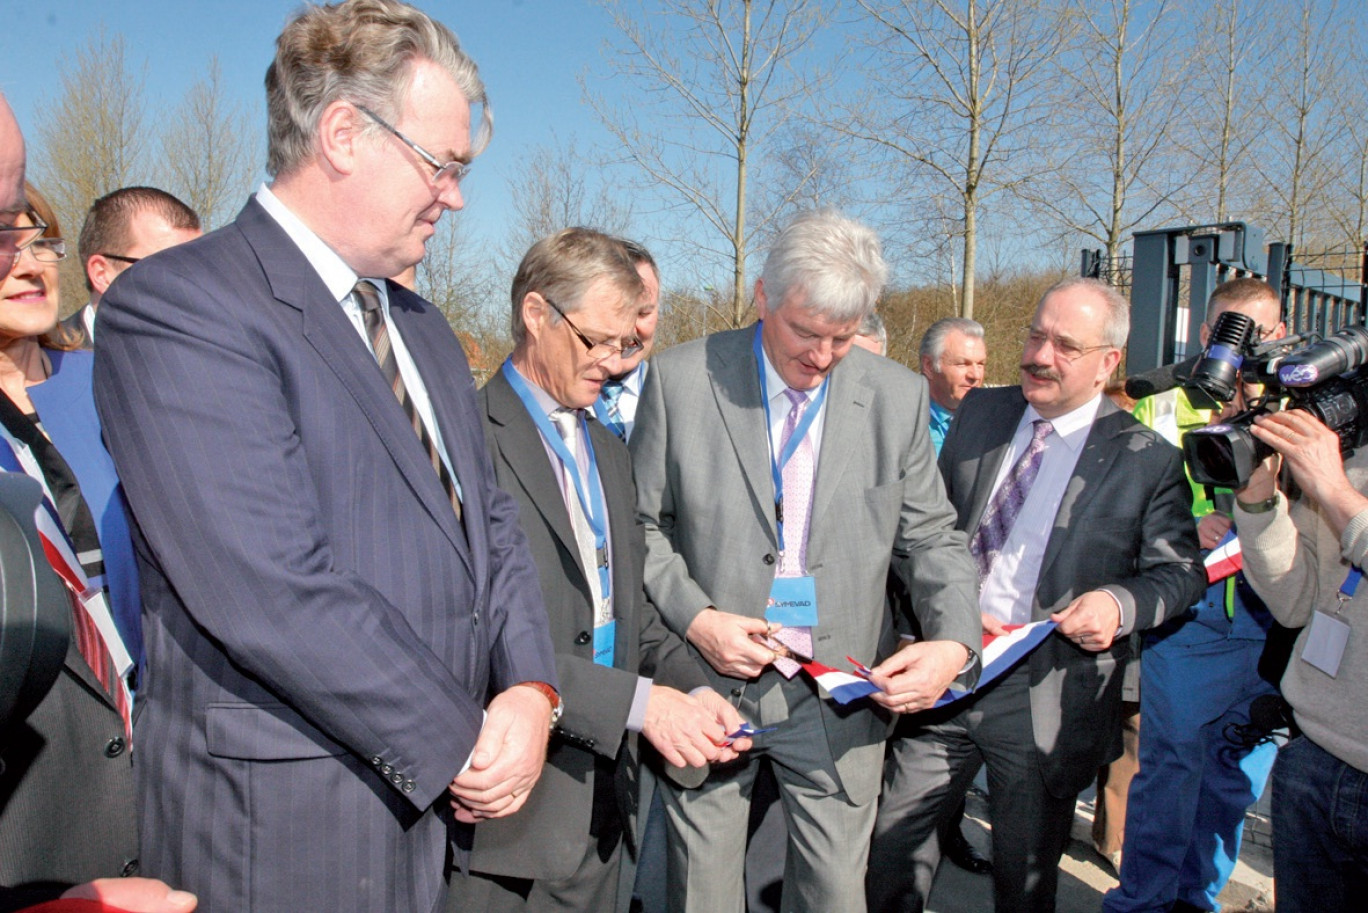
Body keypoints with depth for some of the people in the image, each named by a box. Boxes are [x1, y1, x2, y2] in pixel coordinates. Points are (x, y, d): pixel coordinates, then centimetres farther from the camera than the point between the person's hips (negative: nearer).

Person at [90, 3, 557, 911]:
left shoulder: (422, 327, 12)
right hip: (288, 833, -7)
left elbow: (492, 522, 12)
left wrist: (532, 690, -4)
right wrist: (460, 745, -15)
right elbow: (273, 592, -23)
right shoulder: (177, 306, -15)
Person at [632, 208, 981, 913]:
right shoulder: (680, 379, -6)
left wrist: (954, 642, -13)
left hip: (839, 699, 1)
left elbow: (930, 537, 4)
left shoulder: (897, 396, -1)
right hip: (709, 682, 0)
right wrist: (694, 618, -14)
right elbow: (641, 524, 0)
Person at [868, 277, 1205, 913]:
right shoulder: (979, 414, 6)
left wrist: (1121, 604, -19)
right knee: (888, 843, 12)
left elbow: (1180, 569, 1)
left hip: (1046, 696, -3)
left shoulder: (1146, 460, -5)